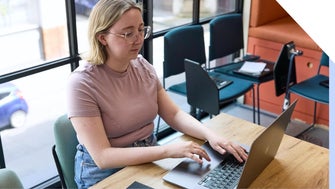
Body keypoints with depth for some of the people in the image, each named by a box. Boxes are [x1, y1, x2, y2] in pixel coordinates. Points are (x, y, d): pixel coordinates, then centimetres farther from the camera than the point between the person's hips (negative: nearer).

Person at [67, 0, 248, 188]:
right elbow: (102, 157, -23)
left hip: (149, 159, 6)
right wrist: (168, 150, -30)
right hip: (106, 174, -5)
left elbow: (174, 115, 2)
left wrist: (210, 135, -17)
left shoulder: (143, 66, -2)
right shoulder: (83, 83, -20)